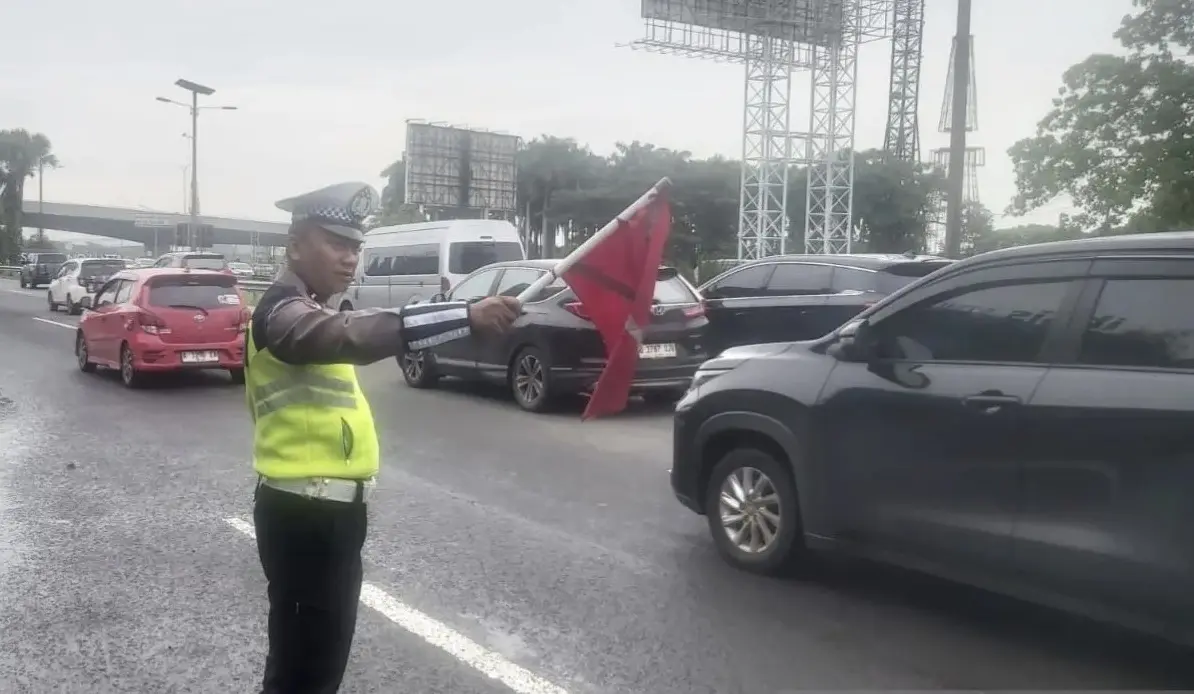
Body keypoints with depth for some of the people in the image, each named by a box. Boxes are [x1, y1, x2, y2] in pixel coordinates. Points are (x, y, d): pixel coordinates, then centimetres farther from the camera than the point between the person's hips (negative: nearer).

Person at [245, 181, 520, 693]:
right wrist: (468, 317, -47)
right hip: (305, 514, -10)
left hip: (325, 507, 10)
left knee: (317, 653, 22)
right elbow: (355, 335, -39)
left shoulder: (306, 311, 16)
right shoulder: (285, 312, -19)